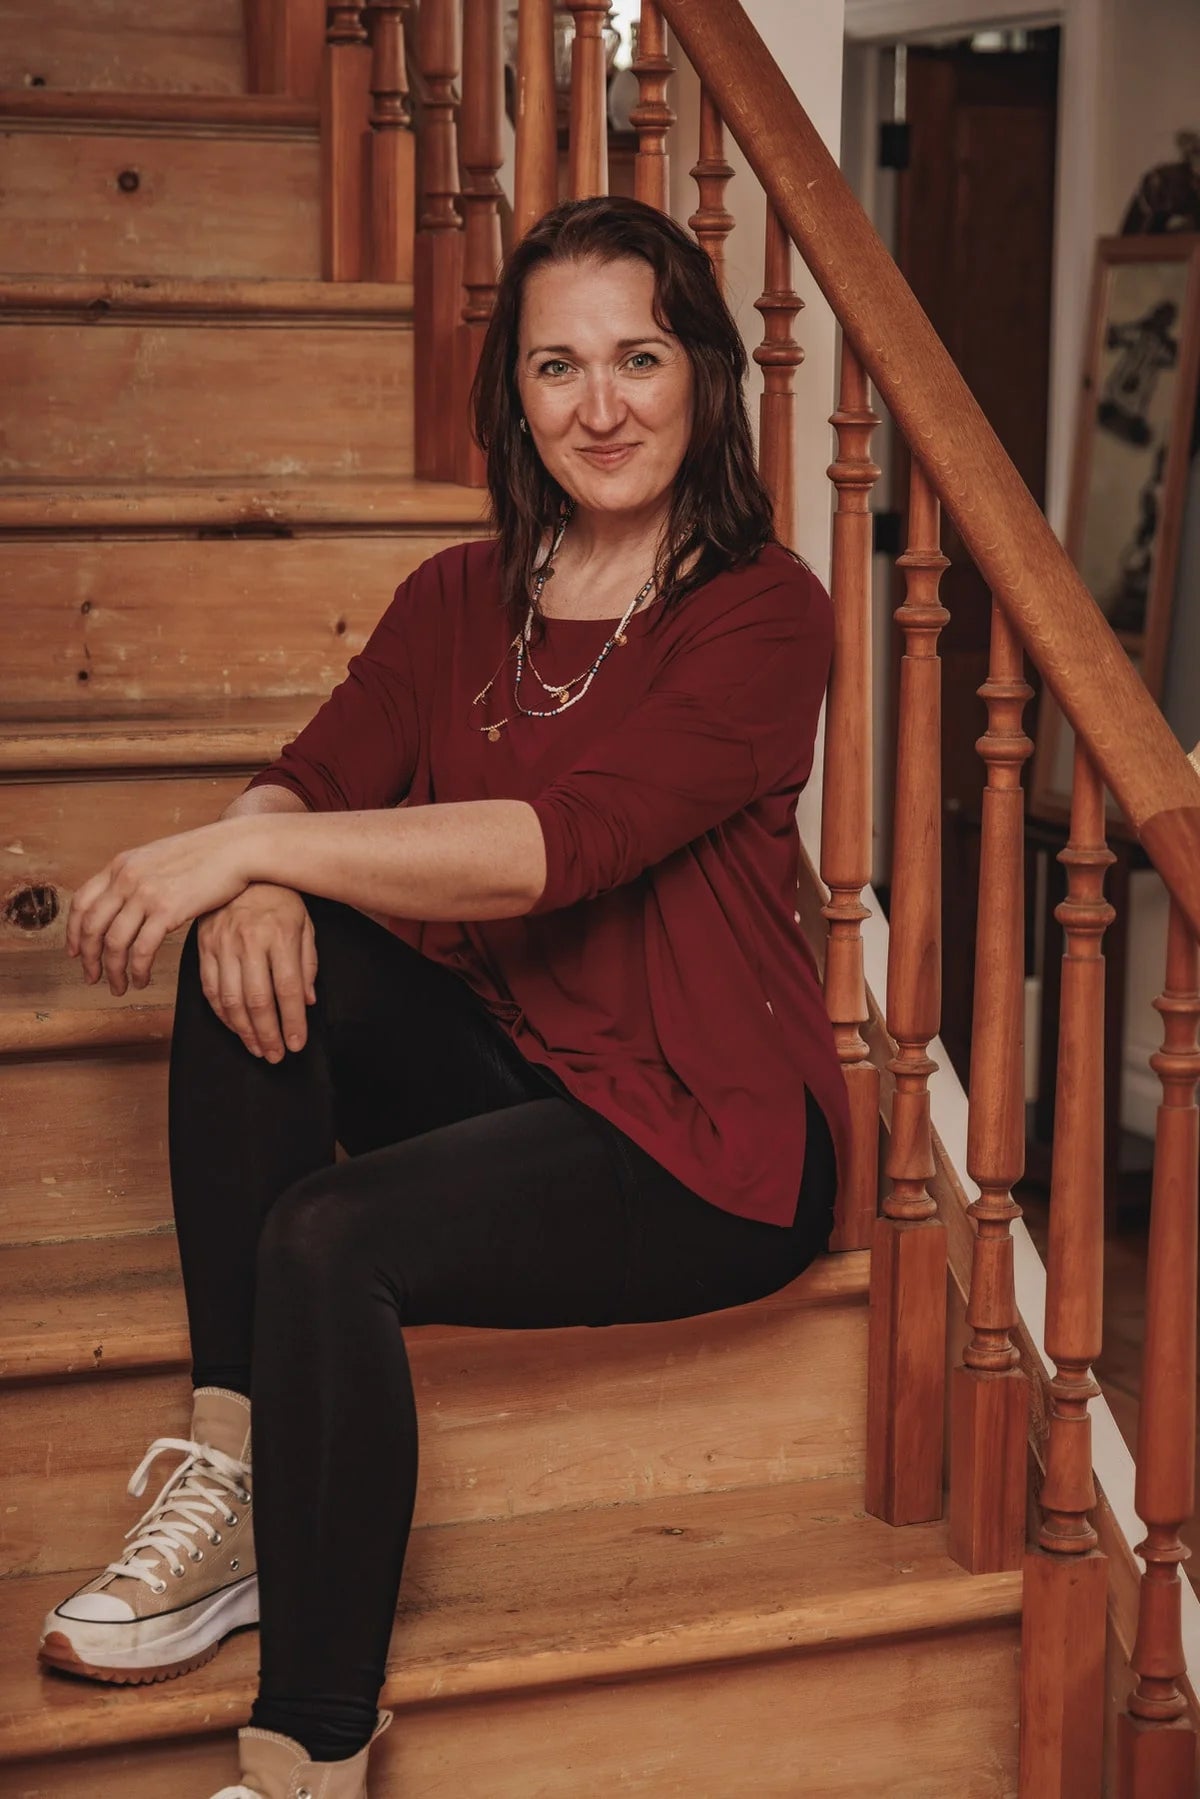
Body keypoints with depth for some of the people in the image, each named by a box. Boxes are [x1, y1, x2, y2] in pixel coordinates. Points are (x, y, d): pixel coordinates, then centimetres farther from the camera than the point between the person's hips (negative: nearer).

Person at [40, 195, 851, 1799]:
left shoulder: (762, 613, -12)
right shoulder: (459, 602, 8)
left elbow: (561, 843, -25)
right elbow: (306, 781, -1)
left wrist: (245, 846, -27)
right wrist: (251, 876, -26)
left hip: (706, 1142, -6)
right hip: (499, 1064, 6)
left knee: (325, 1240, -28)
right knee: (255, 948, -18)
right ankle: (233, 1483, -17)